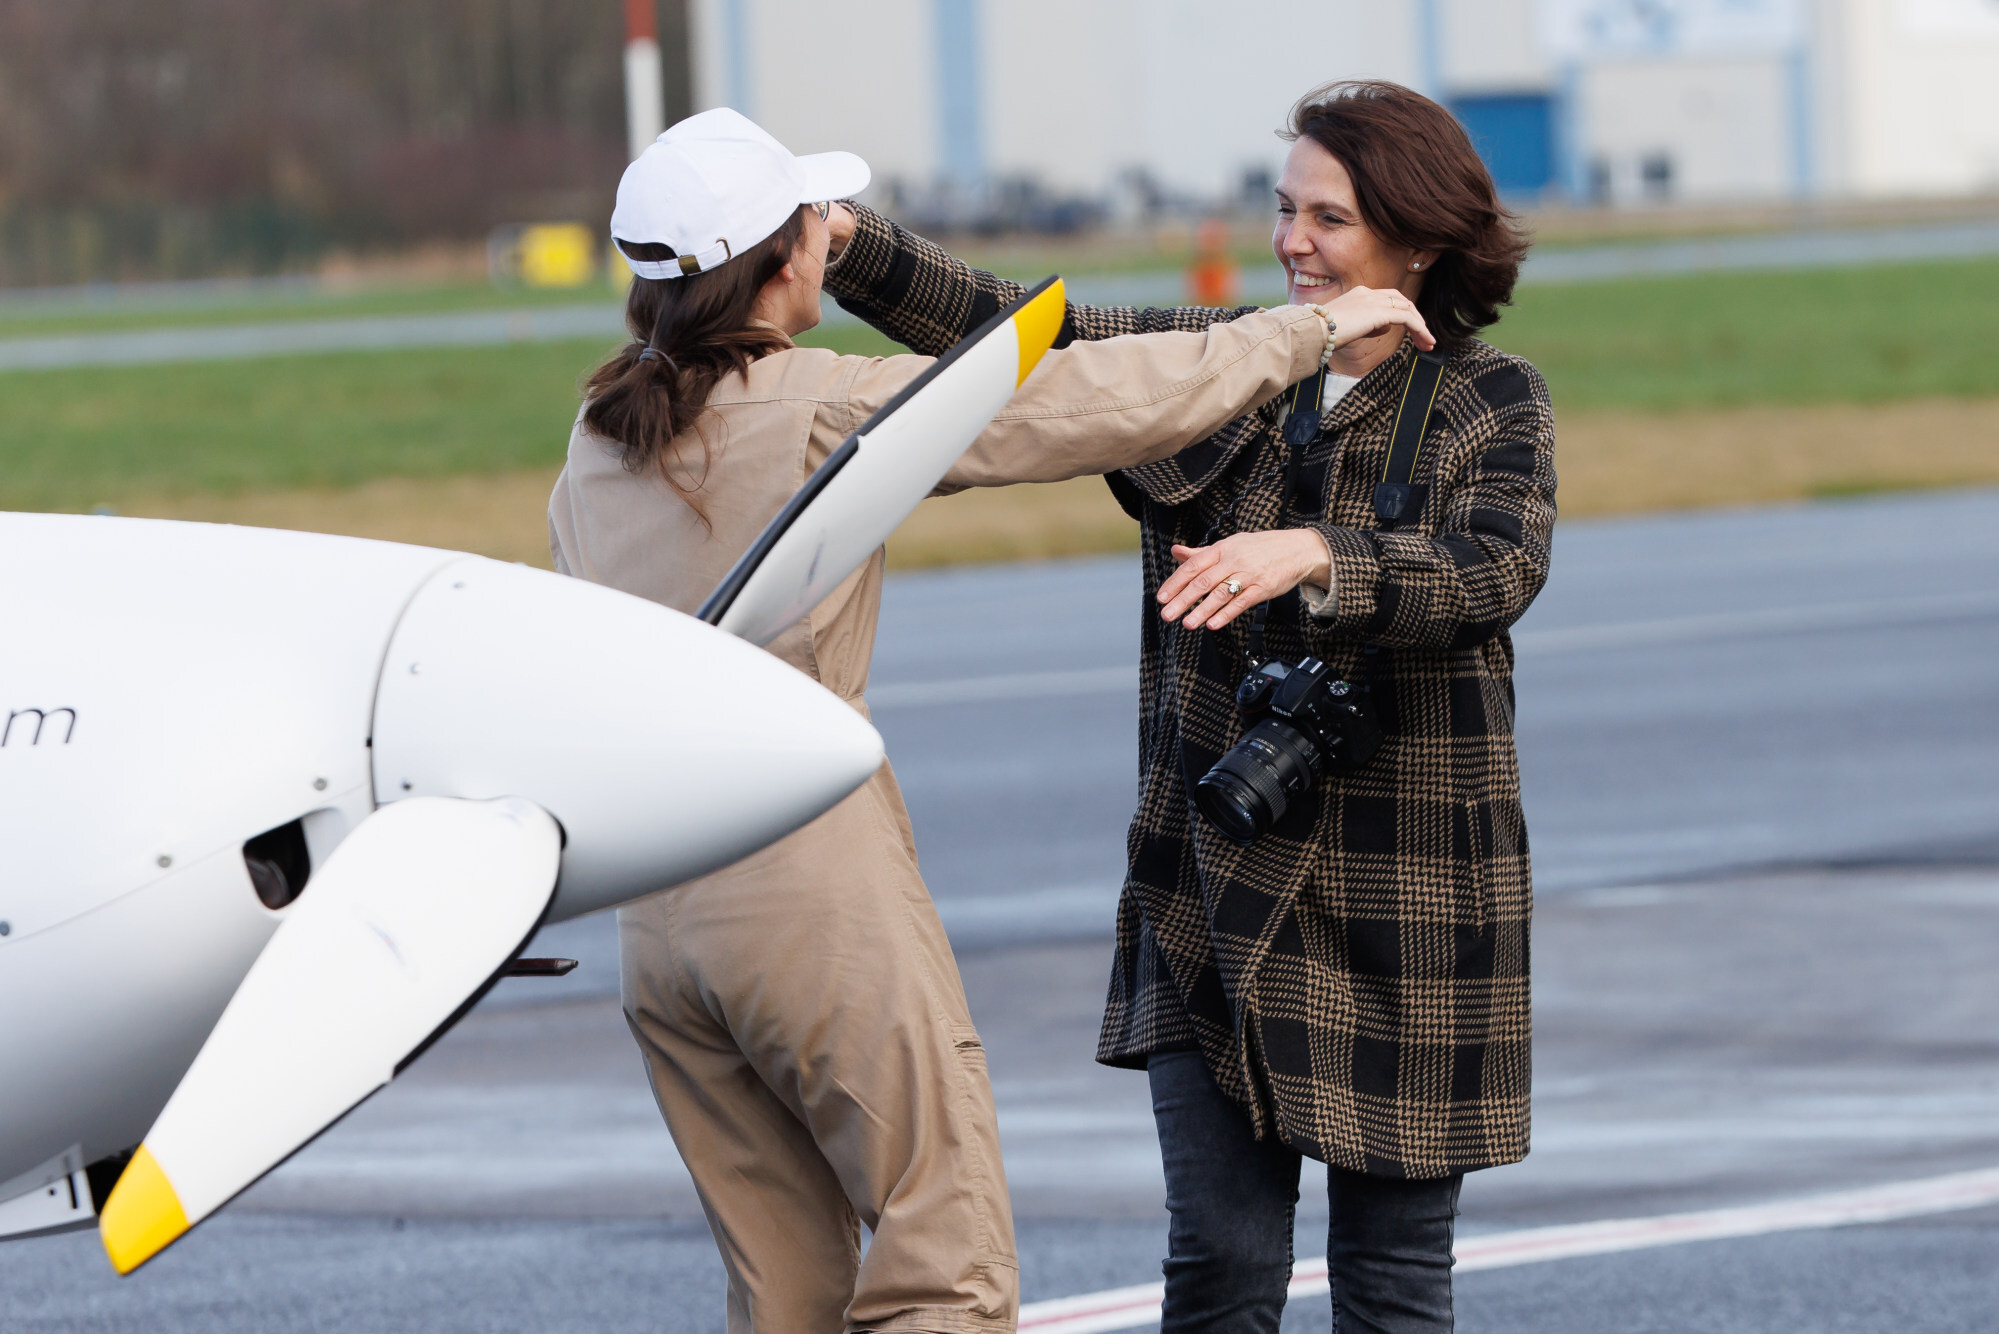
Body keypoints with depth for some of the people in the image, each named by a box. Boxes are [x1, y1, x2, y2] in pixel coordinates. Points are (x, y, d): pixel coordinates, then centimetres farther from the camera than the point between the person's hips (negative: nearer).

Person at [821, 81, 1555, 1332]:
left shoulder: (1491, 406, -3)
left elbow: (1496, 572, -20)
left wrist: (1308, 556, -36)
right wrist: (845, 241, -13)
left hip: (1402, 899, -3)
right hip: (1214, 892, 3)